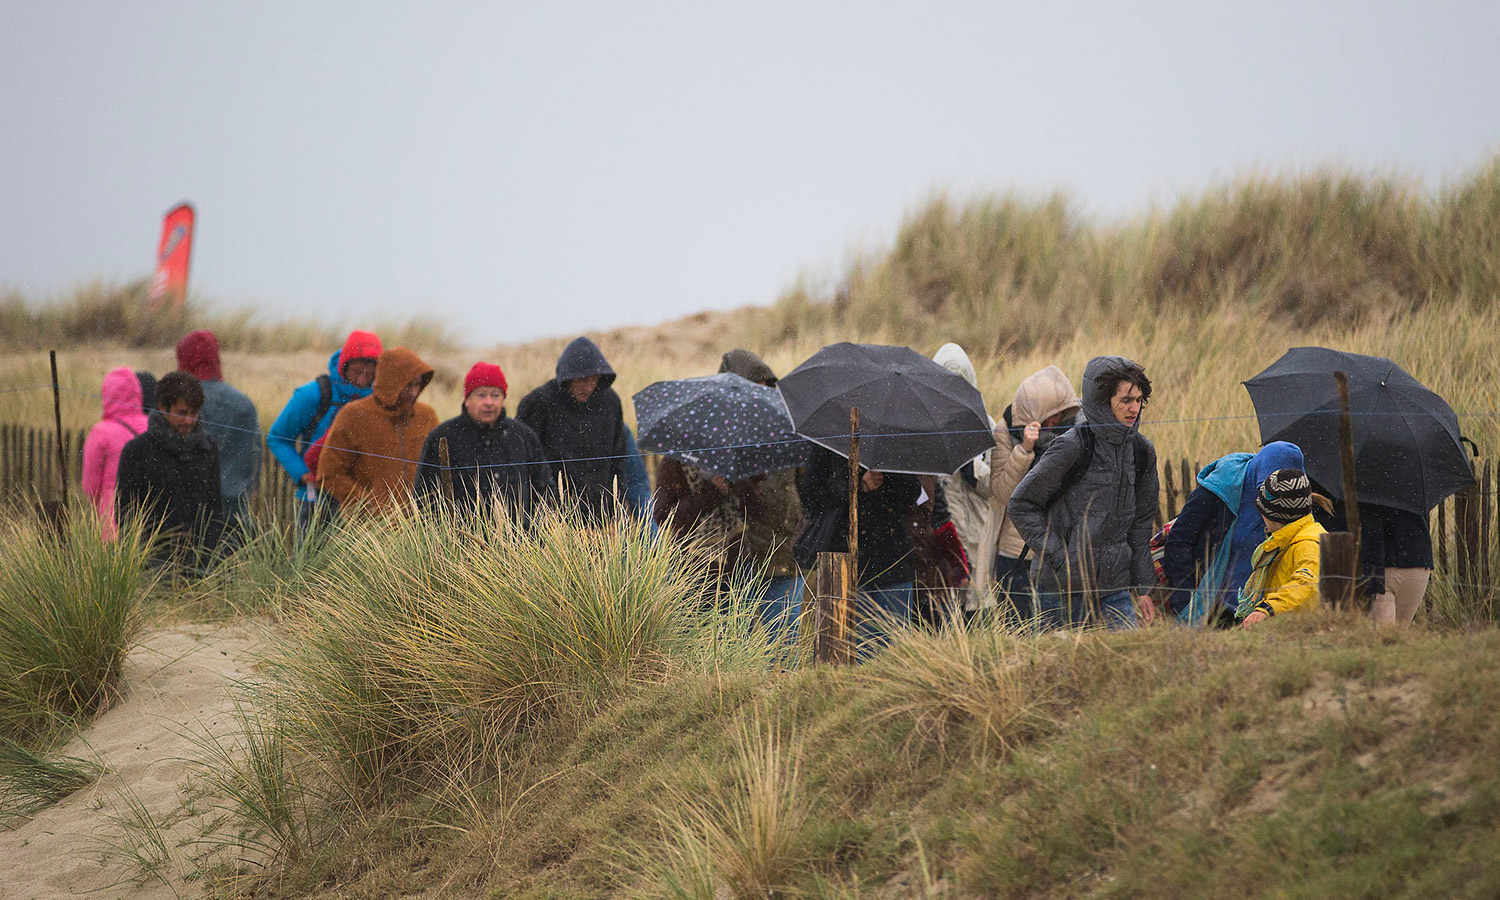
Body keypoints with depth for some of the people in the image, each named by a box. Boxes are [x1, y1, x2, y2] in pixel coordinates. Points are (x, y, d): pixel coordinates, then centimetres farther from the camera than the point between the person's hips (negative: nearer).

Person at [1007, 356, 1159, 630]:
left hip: (1113, 588, 5)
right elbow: (1021, 506, -7)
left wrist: (1142, 587, 17)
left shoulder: (1142, 451, 7)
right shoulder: (1072, 447, -13)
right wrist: (1058, 557, -12)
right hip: (1061, 587, -5)